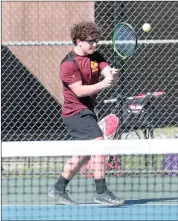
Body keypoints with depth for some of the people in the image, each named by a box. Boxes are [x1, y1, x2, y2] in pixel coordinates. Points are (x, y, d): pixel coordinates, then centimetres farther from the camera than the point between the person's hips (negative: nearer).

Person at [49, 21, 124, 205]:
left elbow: (107, 71, -7)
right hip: (76, 112, -9)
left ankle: (58, 189, 27)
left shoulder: (95, 57, 7)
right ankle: (101, 192, -20)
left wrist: (112, 74, -31)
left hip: (87, 111, 9)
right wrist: (102, 85, -34)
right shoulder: (69, 64, -15)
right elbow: (79, 91, -22)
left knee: (84, 154, 16)